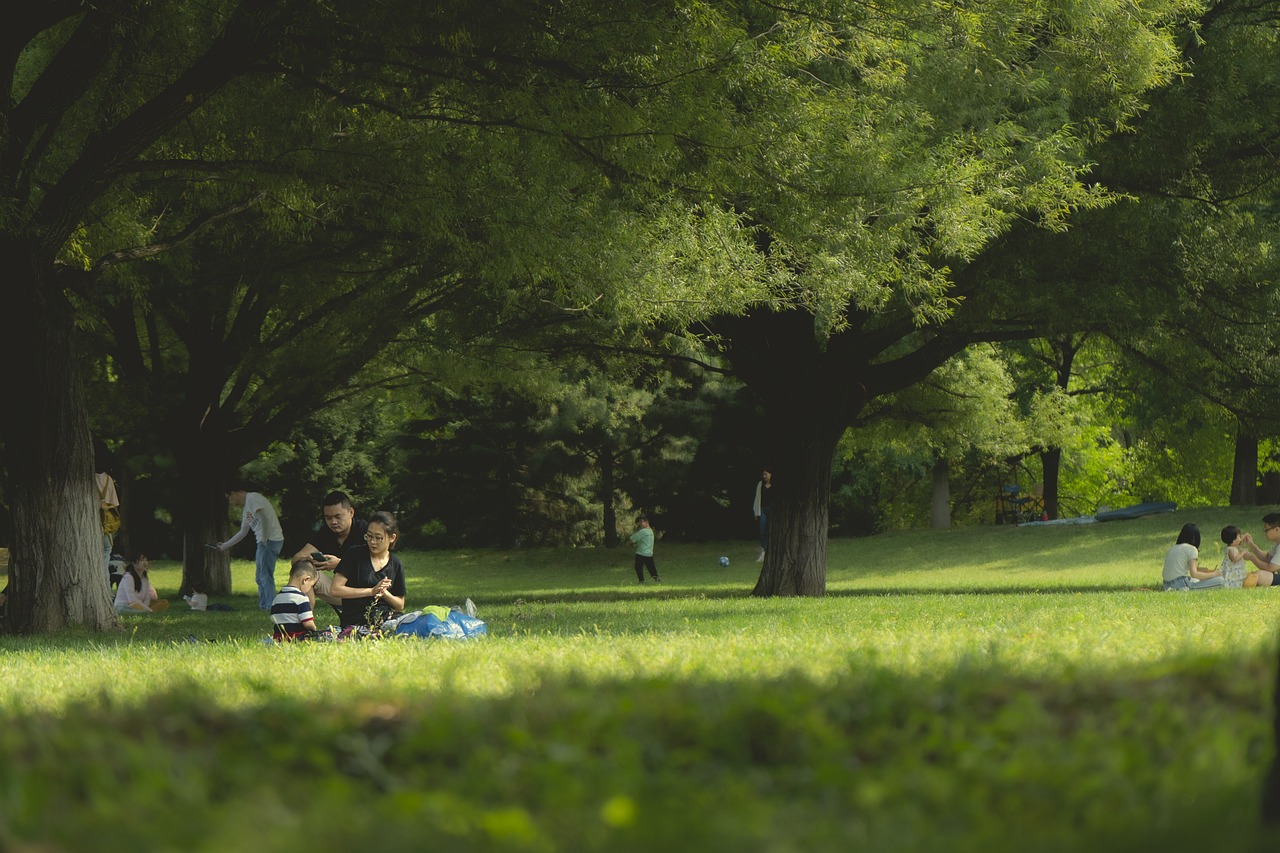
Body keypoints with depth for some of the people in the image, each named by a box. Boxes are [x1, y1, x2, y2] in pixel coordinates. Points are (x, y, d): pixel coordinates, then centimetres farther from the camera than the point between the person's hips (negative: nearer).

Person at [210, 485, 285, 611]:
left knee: (266, 577, -12)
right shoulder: (245, 509, 23)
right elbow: (242, 533, 31)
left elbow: (263, 516, -21)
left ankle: (272, 607, -15)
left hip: (271, 540, -10)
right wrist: (224, 546, 36)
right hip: (264, 542, 10)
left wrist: (264, 539, -18)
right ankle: (263, 606, 13)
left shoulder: (253, 498, -7)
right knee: (260, 578, 12)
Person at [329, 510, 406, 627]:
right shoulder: (354, 555, 3)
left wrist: (385, 593, -5)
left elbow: (400, 606, 17)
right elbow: (334, 590, -5)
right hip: (355, 622, -4)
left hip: (385, 619, 4)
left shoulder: (396, 565, 12)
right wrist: (372, 591, -7)